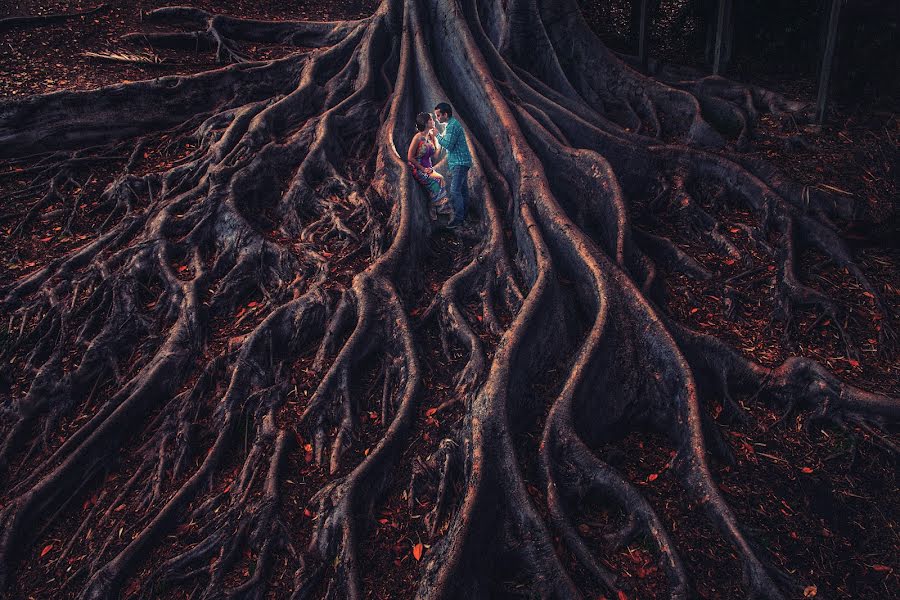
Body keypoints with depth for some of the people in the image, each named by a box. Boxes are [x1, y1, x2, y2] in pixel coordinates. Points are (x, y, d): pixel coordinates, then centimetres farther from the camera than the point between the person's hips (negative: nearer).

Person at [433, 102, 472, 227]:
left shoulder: (452, 125, -17)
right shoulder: (451, 124, 16)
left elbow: (448, 145, -22)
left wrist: (438, 135, -14)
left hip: (460, 163, -11)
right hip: (460, 162, 11)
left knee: (455, 191, -13)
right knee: (462, 189, 15)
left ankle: (458, 217, -10)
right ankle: (463, 213, 23)